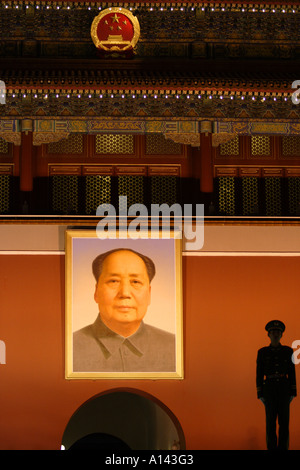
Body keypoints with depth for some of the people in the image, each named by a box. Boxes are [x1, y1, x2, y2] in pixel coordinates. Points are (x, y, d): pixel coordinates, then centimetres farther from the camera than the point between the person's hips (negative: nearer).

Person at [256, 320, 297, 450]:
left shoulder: (288, 351, 6)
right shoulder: (262, 352, 3)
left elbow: (292, 372, 7)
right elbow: (259, 374, 3)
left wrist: (293, 392, 0)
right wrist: (260, 394, -3)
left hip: (284, 388, 1)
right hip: (269, 388, -1)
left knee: (284, 420, -2)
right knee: (270, 420, -4)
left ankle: (283, 450, 5)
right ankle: (272, 450, 4)